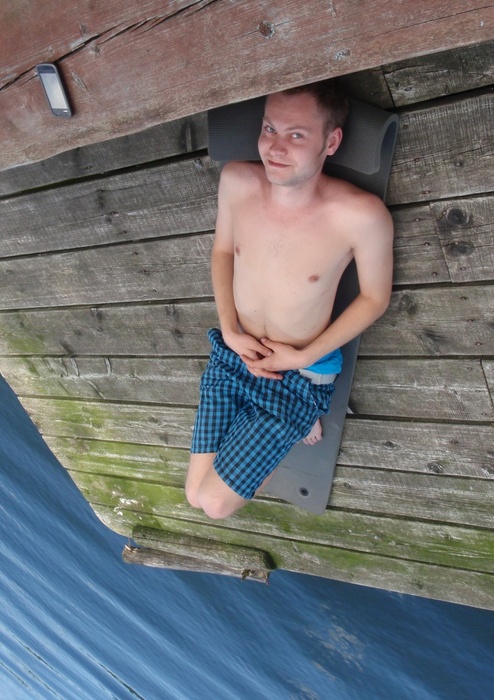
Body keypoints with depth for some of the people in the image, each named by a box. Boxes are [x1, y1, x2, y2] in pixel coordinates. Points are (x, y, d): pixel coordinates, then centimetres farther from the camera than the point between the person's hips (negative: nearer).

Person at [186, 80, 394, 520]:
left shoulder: (362, 216, -27)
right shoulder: (236, 182, -15)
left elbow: (375, 298, -10)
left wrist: (304, 357, -15)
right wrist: (230, 331, -8)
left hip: (299, 377, -4)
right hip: (231, 358, 5)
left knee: (215, 504, -1)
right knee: (194, 496, 9)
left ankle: (297, 423, 19)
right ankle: (289, 430, 25)